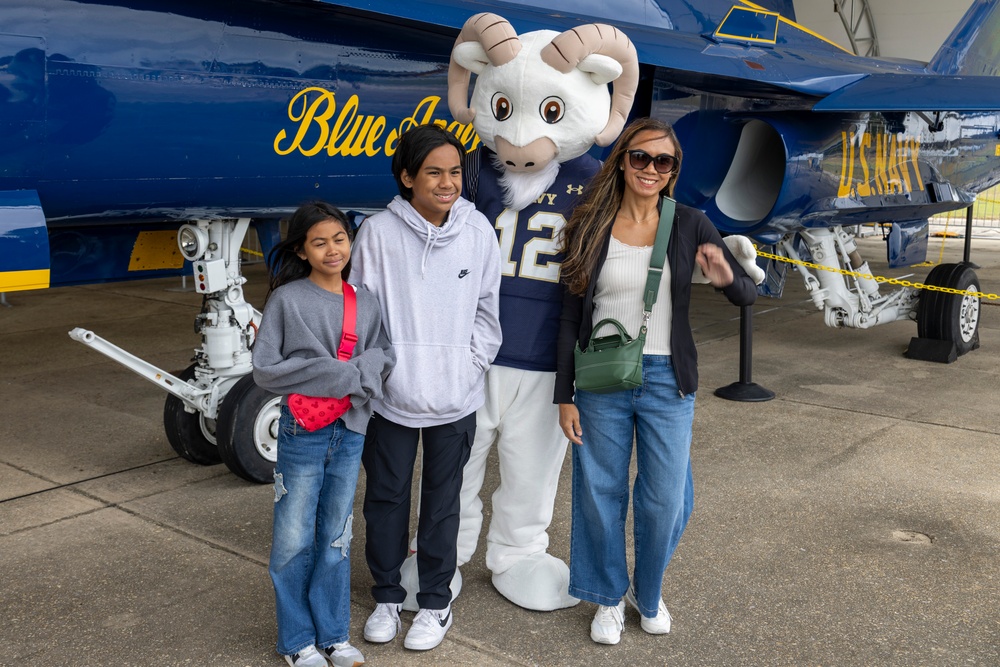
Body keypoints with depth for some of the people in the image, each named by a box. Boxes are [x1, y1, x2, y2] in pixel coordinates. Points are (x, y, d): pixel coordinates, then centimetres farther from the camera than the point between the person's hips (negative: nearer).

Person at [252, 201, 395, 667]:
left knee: (336, 539, 14)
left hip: (350, 434, 4)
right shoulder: (286, 300, -7)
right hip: (302, 435, -3)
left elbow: (382, 357, 6)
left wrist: (361, 371, -17)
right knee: (295, 541, 5)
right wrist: (338, 375, -16)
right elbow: (264, 369, -11)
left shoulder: (366, 303, 4)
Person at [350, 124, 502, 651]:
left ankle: (435, 603, 31)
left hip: (455, 396, 1)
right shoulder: (379, 232, -10)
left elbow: (487, 307, 5)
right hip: (391, 394, -1)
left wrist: (472, 362, -2)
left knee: (442, 503, 14)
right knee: (385, 497, 14)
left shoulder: (477, 230, -4)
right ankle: (387, 597, 34)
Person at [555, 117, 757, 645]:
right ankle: (610, 596, 32)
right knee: (601, 494, 9)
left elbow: (748, 295, 0)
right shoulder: (590, 228, -1)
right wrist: (564, 395, -1)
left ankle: (648, 592, 34)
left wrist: (726, 278, -24)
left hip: (667, 381, 0)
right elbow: (571, 317, 1)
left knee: (664, 499, 7)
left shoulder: (689, 225, -1)